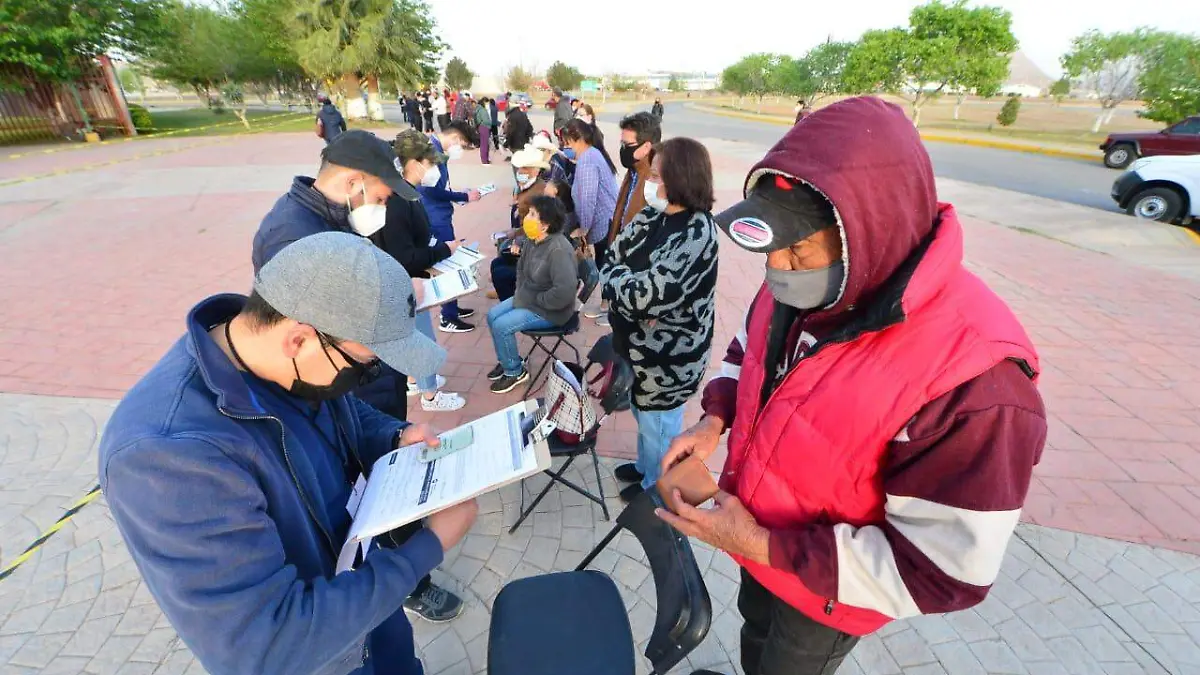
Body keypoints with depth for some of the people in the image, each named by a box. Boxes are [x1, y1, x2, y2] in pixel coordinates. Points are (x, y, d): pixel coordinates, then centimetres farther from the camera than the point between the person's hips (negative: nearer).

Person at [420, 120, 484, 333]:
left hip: (439, 217, 10)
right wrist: (464, 197, -15)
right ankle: (448, 318, 8)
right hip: (436, 219, -10)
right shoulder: (432, 151, -18)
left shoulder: (435, 149, 13)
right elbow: (432, 190, -24)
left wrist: (462, 195, 6)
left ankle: (451, 308, 31)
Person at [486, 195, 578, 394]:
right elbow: (521, 268, 18)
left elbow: (564, 291, -38)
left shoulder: (558, 250, -31)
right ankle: (507, 361, 26)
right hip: (529, 297, 9)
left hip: (550, 310, -9)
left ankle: (515, 372, 8)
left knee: (502, 326, -15)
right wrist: (520, 291, 4)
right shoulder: (534, 241, -2)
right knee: (492, 315, 7)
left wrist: (538, 300, -23)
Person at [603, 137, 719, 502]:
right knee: (642, 415, 28)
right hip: (638, 344, 8)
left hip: (667, 357, -8)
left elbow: (645, 296, -31)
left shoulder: (696, 232, -25)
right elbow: (614, 256, 1)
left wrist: (615, 279, -12)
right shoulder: (655, 215, 0)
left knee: (659, 426, 15)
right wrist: (626, 282, -18)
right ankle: (645, 466, 53)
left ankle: (656, 487, 41)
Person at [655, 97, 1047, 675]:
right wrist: (714, 418, -13)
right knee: (755, 627, 36)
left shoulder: (973, 381, -37)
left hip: (824, 588, -5)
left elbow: (944, 572, -29)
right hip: (756, 531, 6)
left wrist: (764, 547, -30)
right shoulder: (802, 283, -16)